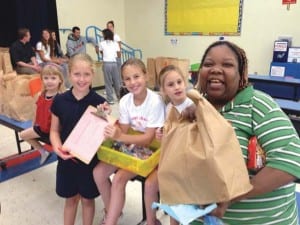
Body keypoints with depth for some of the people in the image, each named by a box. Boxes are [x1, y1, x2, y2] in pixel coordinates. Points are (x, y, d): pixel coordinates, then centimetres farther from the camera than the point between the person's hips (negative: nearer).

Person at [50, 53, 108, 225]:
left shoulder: (99, 102, -13)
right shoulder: (60, 101, -7)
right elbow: (55, 130, 2)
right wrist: (57, 147, -16)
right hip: (67, 158, 2)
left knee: (87, 198, 17)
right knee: (70, 198, 20)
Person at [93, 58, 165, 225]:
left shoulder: (155, 102, -23)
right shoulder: (125, 101, -6)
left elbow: (148, 139, -24)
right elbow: (124, 131, -5)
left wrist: (119, 137, -36)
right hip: (131, 146, 6)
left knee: (119, 179, -22)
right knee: (99, 172, -6)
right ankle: (111, 211, 19)